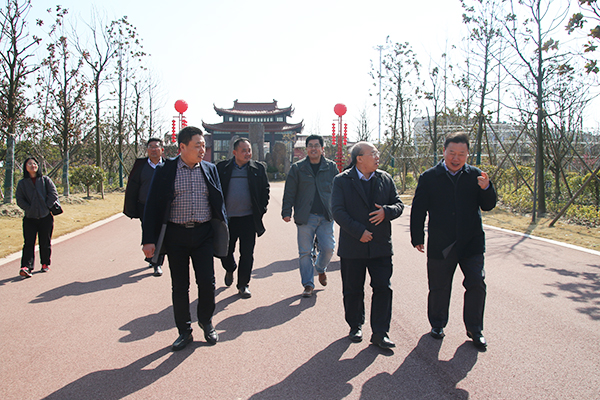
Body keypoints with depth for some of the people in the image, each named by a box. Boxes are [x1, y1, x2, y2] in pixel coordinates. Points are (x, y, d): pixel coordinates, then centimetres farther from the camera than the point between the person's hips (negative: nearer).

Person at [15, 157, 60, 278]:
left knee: (45, 243, 7)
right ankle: (26, 267, -16)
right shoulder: (22, 183, 8)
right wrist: (29, 209, -9)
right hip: (29, 218, 0)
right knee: (28, 243, -9)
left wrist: (46, 207, -8)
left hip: (46, 217, 0)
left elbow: (53, 194, -1)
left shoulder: (46, 180, 6)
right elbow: (19, 199, 3)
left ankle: (45, 264, 21)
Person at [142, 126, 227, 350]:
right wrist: (149, 239, -8)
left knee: (207, 282, 0)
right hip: (176, 235, -1)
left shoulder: (210, 170, 6)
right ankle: (184, 331, 23)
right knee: (179, 286, 7)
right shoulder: (165, 170, -2)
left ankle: (206, 322, 27)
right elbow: (153, 206, -3)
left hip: (203, 234, 1)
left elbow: (219, 202, 12)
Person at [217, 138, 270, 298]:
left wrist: (261, 210, 0)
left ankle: (243, 285, 18)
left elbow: (265, 190, 9)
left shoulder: (258, 168, 4)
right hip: (227, 218, 0)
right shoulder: (222, 168, 2)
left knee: (247, 254, 2)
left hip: (249, 218, 0)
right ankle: (230, 270, 43)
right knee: (225, 252, 11)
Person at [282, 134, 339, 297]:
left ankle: (320, 268, 29)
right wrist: (286, 212, -1)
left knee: (328, 248, -5)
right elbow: (289, 192, 5)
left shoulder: (331, 167, 8)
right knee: (305, 252, 1)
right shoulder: (297, 168, 4)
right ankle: (308, 285, 15)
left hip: (326, 216, 1)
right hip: (305, 216, -1)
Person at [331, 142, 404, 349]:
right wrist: (359, 231, -17)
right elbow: (338, 211, -10)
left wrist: (386, 211, -15)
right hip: (353, 247, -2)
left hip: (381, 246, 2)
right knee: (353, 290, 10)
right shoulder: (342, 181, -3)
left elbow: (399, 205, 8)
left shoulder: (386, 179, 7)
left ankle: (380, 333, 11)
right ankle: (355, 326, 30)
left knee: (383, 288, 0)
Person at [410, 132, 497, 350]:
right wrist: (417, 238, 1)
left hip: (471, 242, 1)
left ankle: (474, 329, 17)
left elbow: (488, 206, 1)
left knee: (476, 284, -2)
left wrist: (486, 188, -19)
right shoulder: (429, 177, 0)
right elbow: (418, 210, 2)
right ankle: (437, 324, 32)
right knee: (439, 287, 10)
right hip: (440, 245, -1)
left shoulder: (475, 175, 4)